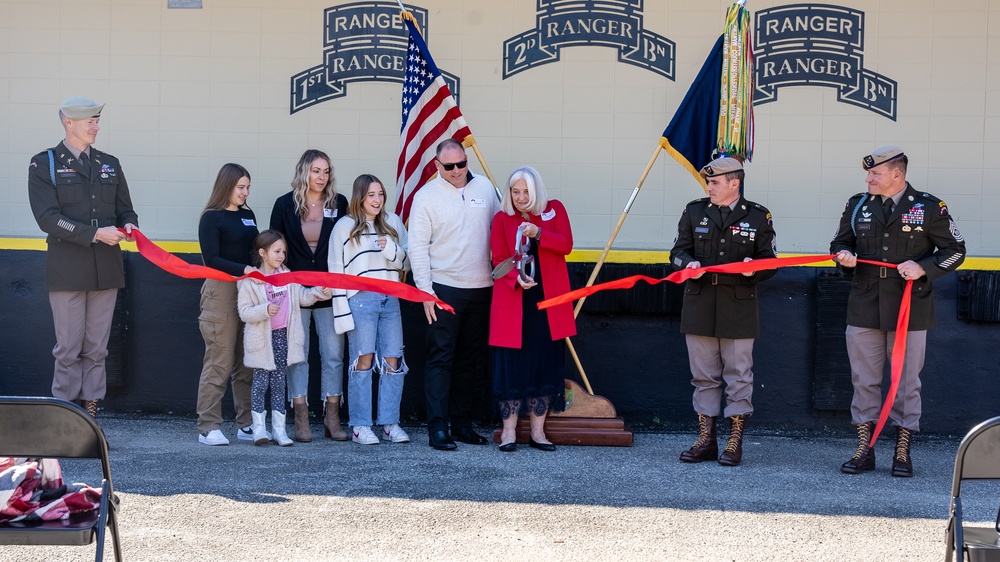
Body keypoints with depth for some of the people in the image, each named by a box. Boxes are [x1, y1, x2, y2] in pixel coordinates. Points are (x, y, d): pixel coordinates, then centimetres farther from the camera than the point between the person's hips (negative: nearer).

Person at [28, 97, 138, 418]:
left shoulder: (110, 164, 15)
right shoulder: (44, 164, 0)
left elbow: (125, 209, 18)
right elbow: (47, 217, -11)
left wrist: (129, 225, -6)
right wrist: (95, 234, -19)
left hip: (106, 270, 4)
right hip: (67, 271, -4)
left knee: (97, 349, 7)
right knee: (69, 349, -1)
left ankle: (90, 413, 13)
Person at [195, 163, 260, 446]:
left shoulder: (248, 215, 16)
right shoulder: (212, 218, -2)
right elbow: (211, 258, -11)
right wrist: (243, 269, -22)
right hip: (221, 292, -6)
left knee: (247, 362, 6)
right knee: (219, 362, -7)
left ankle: (246, 424, 12)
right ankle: (208, 427, -2)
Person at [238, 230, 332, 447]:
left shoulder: (286, 275, 7)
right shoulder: (250, 281, -9)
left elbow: (301, 296, 16)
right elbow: (244, 312, -12)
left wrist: (319, 292, 0)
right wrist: (265, 310, -27)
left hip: (283, 336, 5)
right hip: (262, 339, -5)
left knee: (279, 382, 9)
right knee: (260, 382, -1)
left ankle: (279, 429, 13)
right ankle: (258, 428, 6)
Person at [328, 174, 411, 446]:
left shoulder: (393, 223, 13)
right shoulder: (344, 227, 4)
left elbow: (406, 263, 13)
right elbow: (336, 271, 2)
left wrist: (391, 250, -8)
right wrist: (342, 311, -4)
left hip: (391, 300, 3)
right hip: (360, 300, -3)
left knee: (393, 361, 1)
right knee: (363, 360, -5)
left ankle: (391, 423, 9)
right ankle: (360, 426, 0)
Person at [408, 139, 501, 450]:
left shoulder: (485, 188, 7)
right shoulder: (426, 196, -4)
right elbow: (417, 246, -6)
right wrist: (425, 291, -11)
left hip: (482, 288, 4)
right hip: (444, 290, -4)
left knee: (471, 361, 10)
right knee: (440, 359, -5)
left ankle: (462, 422, 19)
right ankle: (437, 427, -3)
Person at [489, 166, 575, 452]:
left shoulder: (554, 210, 7)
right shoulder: (501, 219, 4)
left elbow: (566, 245, -5)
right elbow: (499, 259, -3)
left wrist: (538, 233, -20)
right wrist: (517, 277, -22)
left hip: (548, 303, 1)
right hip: (513, 303, -1)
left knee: (545, 364, 4)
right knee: (512, 365, -2)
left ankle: (538, 432, 13)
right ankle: (509, 432, 5)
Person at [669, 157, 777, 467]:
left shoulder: (757, 216, 2)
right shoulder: (694, 211, 8)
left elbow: (770, 262, 4)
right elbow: (678, 251, 10)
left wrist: (754, 270, -18)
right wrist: (689, 264, -12)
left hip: (739, 309, -2)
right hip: (699, 307, 3)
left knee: (739, 376, 3)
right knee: (704, 376, 9)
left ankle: (735, 442, 11)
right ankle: (705, 440, 17)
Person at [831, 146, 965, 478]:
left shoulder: (929, 208, 0)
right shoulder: (857, 205, 10)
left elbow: (955, 250, 3)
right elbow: (840, 242, 20)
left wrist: (923, 268, -13)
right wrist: (844, 256, -4)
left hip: (910, 310, -3)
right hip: (864, 309, 3)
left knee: (907, 381, 3)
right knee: (864, 381, 5)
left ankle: (903, 451, 12)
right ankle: (864, 449, 14)